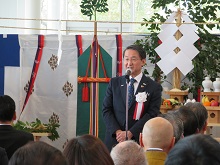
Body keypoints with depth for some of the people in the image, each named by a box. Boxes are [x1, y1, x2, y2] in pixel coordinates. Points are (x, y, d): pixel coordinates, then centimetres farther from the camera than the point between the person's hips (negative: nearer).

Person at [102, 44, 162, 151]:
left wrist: (130, 133, -14)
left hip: (139, 141, -2)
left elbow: (152, 114, -4)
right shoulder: (114, 83, 11)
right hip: (114, 140, 2)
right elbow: (106, 110, 7)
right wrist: (117, 131, -9)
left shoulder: (154, 87, 3)